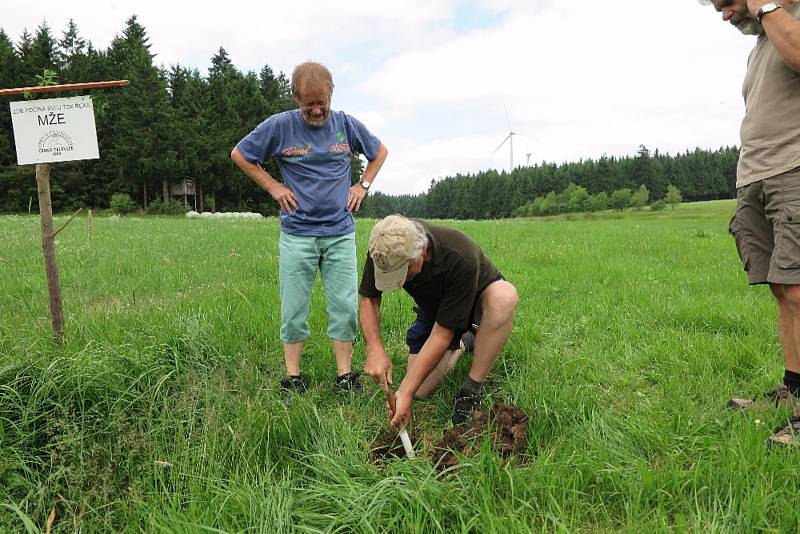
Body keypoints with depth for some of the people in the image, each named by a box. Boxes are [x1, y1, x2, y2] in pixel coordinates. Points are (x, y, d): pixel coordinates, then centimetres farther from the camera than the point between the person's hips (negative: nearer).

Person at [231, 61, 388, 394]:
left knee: (345, 305, 1)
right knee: (293, 309, 3)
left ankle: (345, 376, 14)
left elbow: (379, 152, 21)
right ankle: (293, 377, 16)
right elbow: (239, 155, 10)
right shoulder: (279, 126, -3)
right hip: (296, 234, -1)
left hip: (340, 233, 2)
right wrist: (273, 187, 2)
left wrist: (363, 185, 9)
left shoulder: (347, 125, 3)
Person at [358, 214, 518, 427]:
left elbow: (442, 333, -36)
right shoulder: (384, 251, -26)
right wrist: (374, 348, -28)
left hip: (478, 300, -4)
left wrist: (406, 393, -34)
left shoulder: (461, 259, -40)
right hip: (433, 308, 4)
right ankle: (463, 344, 21)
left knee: (505, 295, -39)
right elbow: (368, 298, -11)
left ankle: (471, 390, -22)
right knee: (422, 390, -7)